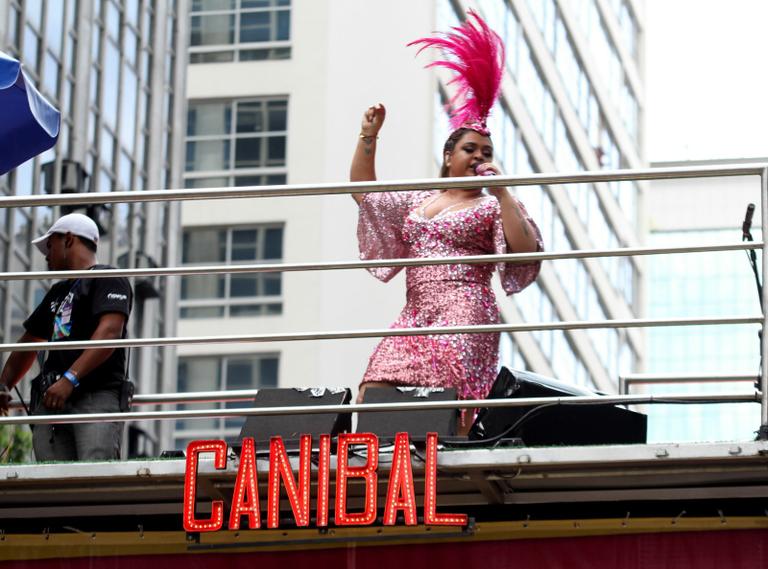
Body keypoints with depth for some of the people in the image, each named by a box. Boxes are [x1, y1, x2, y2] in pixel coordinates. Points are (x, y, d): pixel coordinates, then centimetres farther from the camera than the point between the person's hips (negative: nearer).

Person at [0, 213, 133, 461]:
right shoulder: (58, 292, 31)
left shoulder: (108, 279, 4)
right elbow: (30, 343, 37)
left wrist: (70, 379, -22)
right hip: (51, 401, 7)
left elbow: (109, 333, -12)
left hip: (96, 396, -7)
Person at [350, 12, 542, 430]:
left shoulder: (492, 207, 9)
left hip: (464, 313, -5)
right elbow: (363, 190, 27)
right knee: (370, 399, -13)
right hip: (415, 315, 5)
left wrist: (502, 193, -9)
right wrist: (369, 136, 16)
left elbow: (525, 251, -7)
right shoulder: (417, 201, 24)